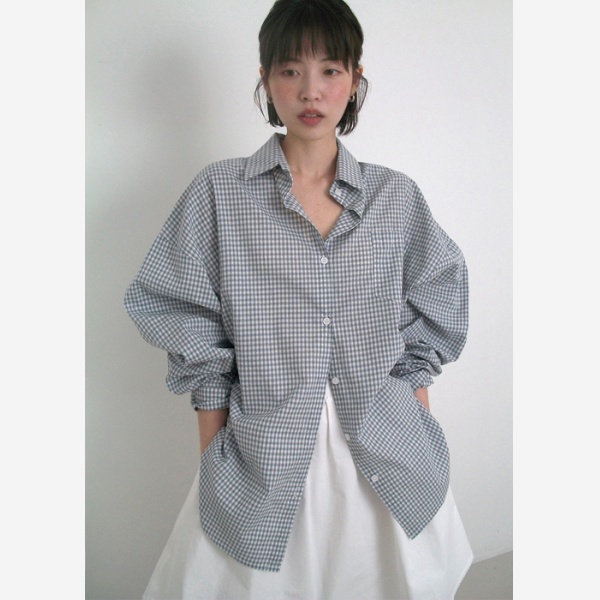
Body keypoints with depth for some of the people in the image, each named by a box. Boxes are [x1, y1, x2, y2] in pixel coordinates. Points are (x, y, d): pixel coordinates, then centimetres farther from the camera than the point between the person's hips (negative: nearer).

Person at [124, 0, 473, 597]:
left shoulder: (396, 196, 4)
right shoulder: (221, 192, -2)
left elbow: (435, 306, 12)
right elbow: (187, 317, 0)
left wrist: (416, 401, 6)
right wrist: (213, 446, -1)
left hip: (386, 454, 2)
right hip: (265, 458, -1)